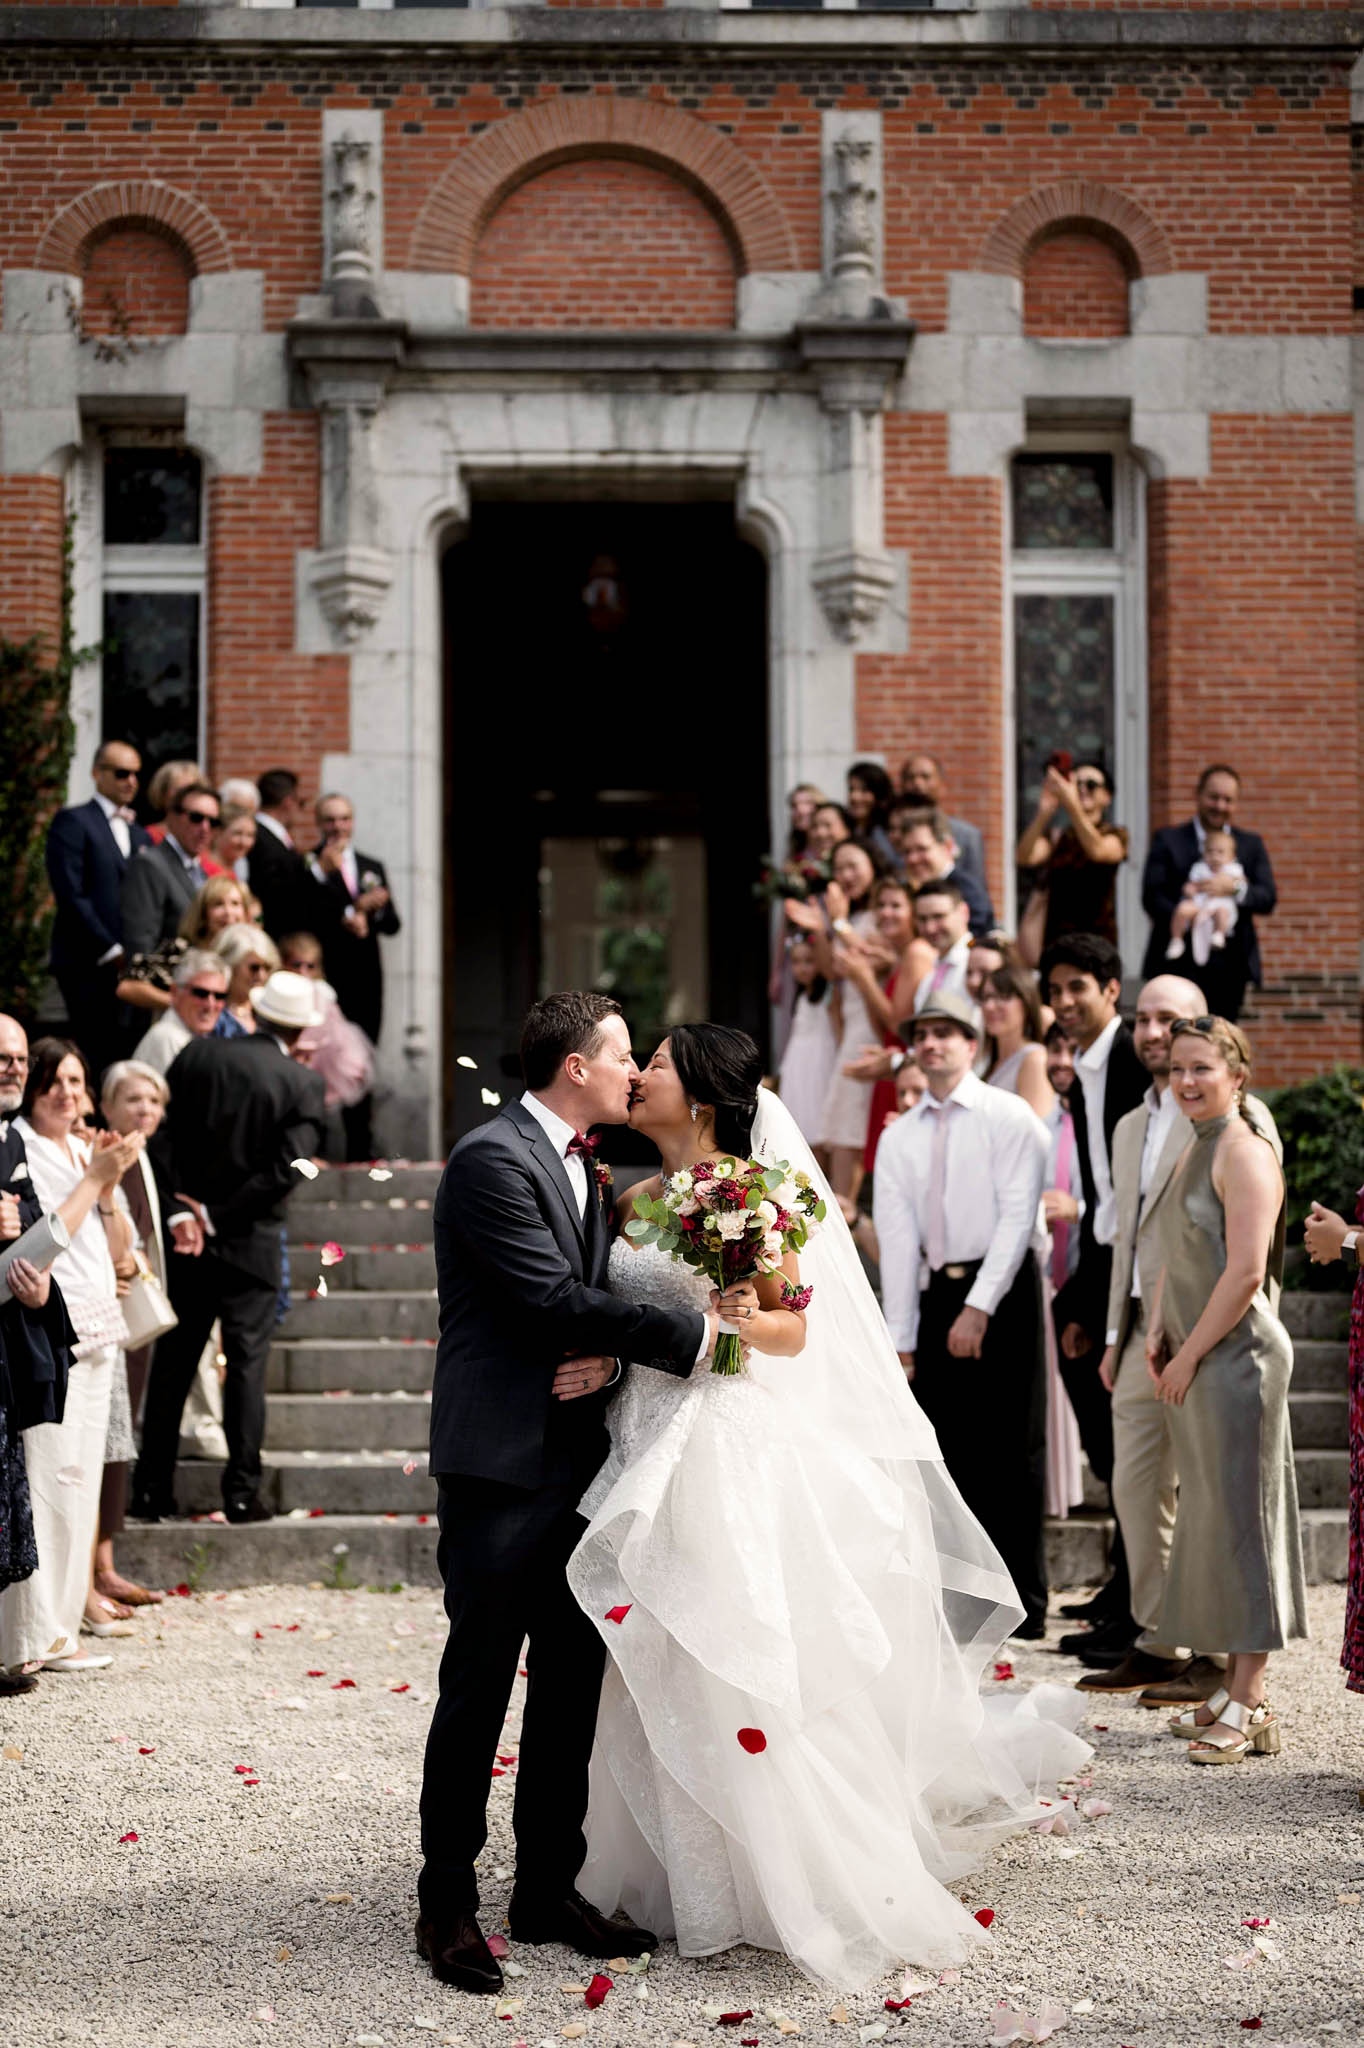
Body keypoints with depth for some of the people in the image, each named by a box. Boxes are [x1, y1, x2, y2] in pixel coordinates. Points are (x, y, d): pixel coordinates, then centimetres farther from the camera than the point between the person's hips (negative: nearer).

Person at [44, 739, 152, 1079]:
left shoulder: (139, 835, 22)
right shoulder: (73, 822, 0)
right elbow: (70, 894, -9)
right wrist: (110, 950, -12)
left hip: (130, 964, 6)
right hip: (89, 964, -6)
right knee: (98, 1060, -9)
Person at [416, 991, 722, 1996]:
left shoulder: (585, 1165, 15)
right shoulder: (492, 1159, -13)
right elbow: (556, 1300, -19)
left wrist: (606, 1354, -7)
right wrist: (692, 1335, -16)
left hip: (577, 1455, 8)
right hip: (501, 1465, -8)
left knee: (574, 1679, 11)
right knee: (479, 1684, -3)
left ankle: (549, 1888, 20)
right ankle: (448, 1904, 7)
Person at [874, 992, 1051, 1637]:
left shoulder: (1008, 1117, -2)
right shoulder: (899, 1137, 11)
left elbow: (1017, 1216, -9)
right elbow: (896, 1239, 5)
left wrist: (979, 1307, -16)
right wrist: (900, 1340, -1)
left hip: (1001, 1289, -4)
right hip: (935, 1292, 5)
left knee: (1010, 1452, -3)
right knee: (946, 1452, 4)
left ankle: (1023, 1603, 2)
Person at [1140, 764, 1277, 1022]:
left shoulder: (1251, 844, 16)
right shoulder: (1168, 840, 7)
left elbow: (1268, 899, 7)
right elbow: (1152, 897, -3)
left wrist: (1237, 889, -14)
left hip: (1230, 962, 3)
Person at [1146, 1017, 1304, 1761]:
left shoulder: (1243, 1153, -13)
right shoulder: (1194, 1152, 15)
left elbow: (1245, 1270, -20)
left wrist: (1191, 1354, -15)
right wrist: (1158, 1333, 9)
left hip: (1238, 1357, -9)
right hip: (1197, 1363, 9)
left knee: (1240, 1519, -6)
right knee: (1213, 1521, 12)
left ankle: (1251, 1706, -2)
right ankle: (1233, 1689, 19)